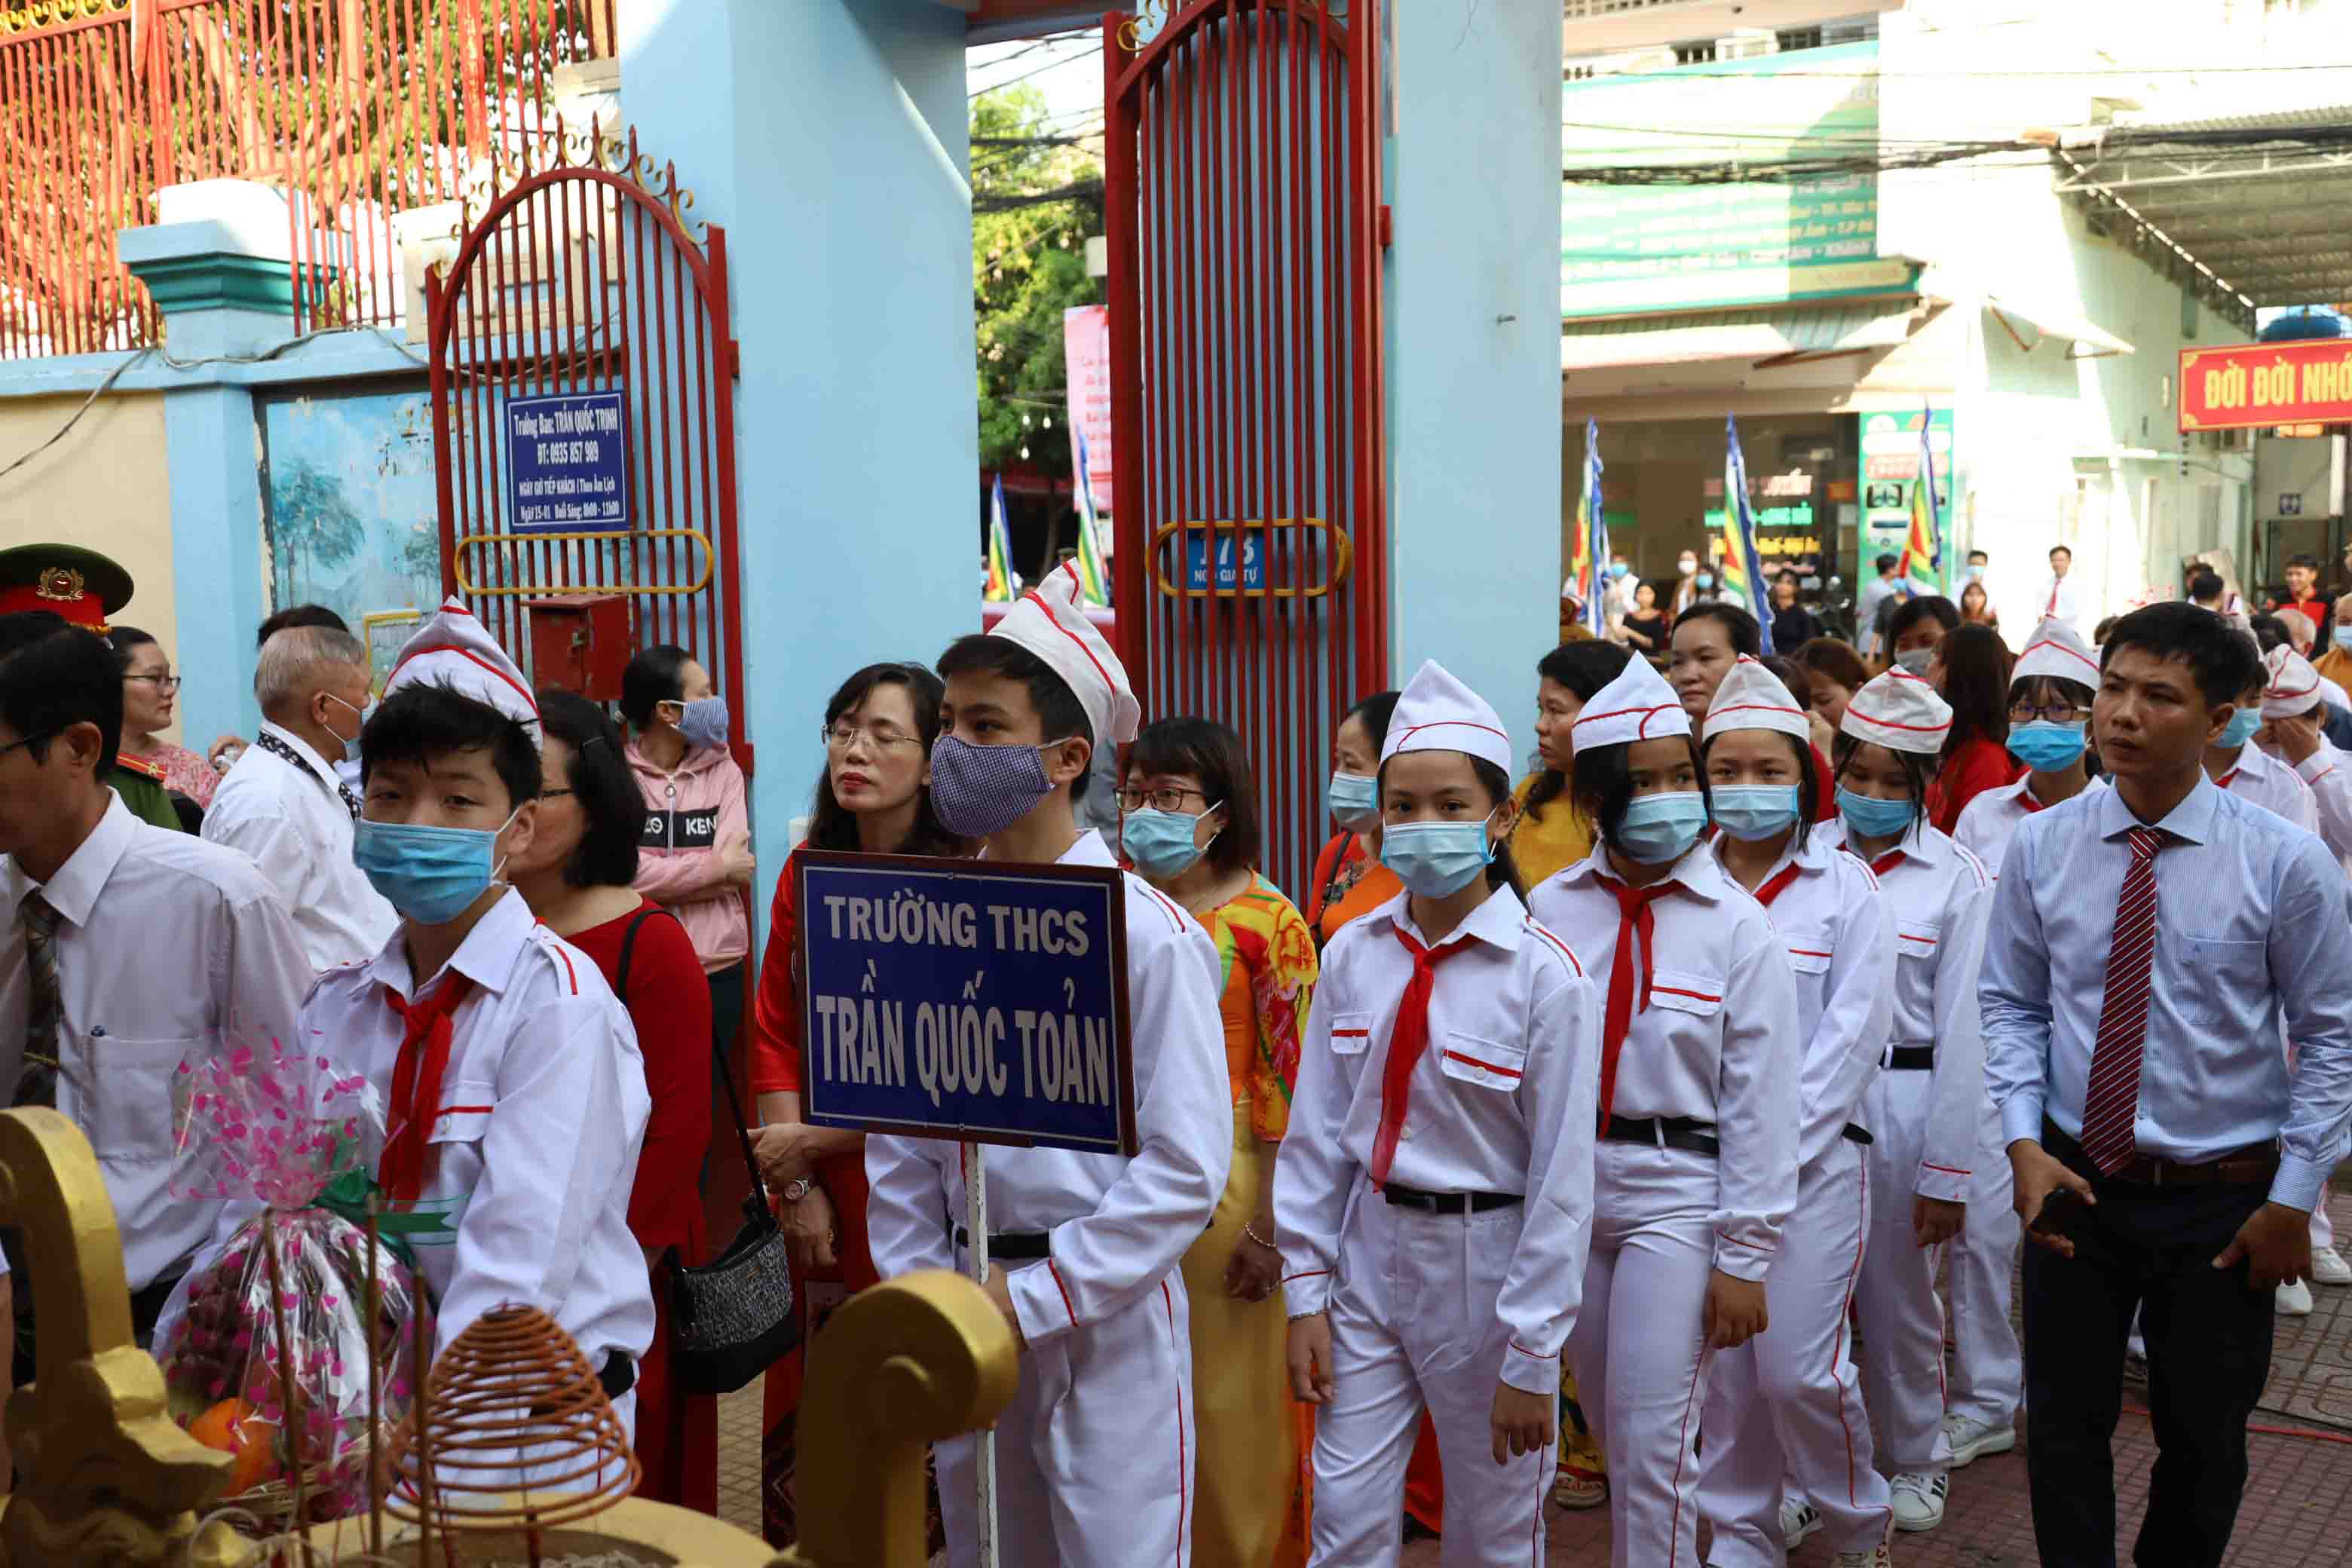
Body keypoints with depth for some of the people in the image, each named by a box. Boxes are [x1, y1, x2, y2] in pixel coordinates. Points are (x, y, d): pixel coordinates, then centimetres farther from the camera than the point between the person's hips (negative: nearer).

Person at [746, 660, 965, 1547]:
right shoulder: (807, 874, 6)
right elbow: (776, 1031, 4)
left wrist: (811, 1143, -9)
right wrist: (796, 1184, -4)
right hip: (819, 1192, 5)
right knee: (804, 1410, 10)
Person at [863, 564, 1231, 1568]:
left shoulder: (1149, 935, -13)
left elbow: (1186, 1166, -15)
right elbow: (900, 1144, 8)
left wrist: (1036, 1297, -15)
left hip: (1108, 1315, -5)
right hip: (968, 1318, 5)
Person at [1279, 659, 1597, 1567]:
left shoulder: (1546, 977, -15)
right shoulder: (1353, 956, -3)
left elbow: (1562, 1179, -13)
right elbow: (1316, 1134, 2)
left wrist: (1530, 1356, -10)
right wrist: (1306, 1293, 1)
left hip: (1487, 1261, -3)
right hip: (1370, 1252, 3)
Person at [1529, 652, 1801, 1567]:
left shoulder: (1738, 926, -8)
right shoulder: (1554, 910, -3)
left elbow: (1761, 1102, -7)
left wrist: (1744, 1258, -7)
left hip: (1679, 1192, -3)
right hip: (1570, 1189, 3)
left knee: (1653, 1443, -3)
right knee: (1612, 1434, 17)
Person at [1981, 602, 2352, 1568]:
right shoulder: (2042, 846, -5)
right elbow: (2011, 1005, 1)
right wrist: (2025, 1142, -10)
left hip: (2223, 1200, -1)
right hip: (2073, 1184, 2)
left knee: (2204, 1437, 17)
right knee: (2065, 1426, 13)